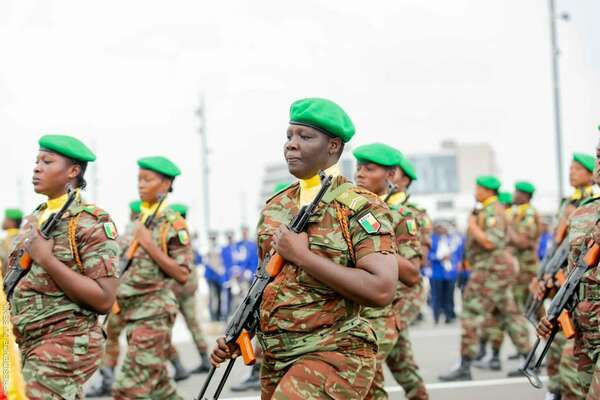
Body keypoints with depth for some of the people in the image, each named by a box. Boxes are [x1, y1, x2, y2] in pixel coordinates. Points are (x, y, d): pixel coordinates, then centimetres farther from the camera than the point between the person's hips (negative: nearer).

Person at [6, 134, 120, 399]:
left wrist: (47, 259, -20)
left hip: (65, 346, -8)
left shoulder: (92, 223, -12)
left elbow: (104, 299, -19)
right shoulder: (34, 220, 12)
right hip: (29, 345, 8)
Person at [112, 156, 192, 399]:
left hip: (154, 313, -8)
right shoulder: (138, 222, 13)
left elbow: (182, 274, -13)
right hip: (132, 312, 8)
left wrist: (150, 245, -17)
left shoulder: (174, 224, -8)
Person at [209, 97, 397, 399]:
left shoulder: (360, 207, -10)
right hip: (274, 359, 7)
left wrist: (303, 255, -19)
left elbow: (382, 290, -22)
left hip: (333, 356, -7)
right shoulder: (275, 206, 11)